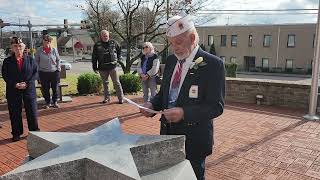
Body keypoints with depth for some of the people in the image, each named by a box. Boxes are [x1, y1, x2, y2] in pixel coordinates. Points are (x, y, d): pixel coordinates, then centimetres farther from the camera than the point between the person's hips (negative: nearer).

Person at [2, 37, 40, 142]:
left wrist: (27, 83, -13)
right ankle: (16, 134, 20)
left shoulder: (30, 60, 4)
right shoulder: (7, 61, 4)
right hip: (13, 91, 0)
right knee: (15, 114, 7)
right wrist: (15, 84, -14)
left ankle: (34, 131, 20)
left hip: (29, 89, 0)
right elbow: (5, 75, 1)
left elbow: (35, 73, 0)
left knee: (32, 112, 5)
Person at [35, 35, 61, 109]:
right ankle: (47, 102, 21)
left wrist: (58, 68, 2)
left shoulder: (54, 50, 2)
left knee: (55, 88, 8)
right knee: (45, 89, 6)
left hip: (54, 72, 1)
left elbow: (58, 60, 10)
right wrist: (38, 69, 1)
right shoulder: (39, 50, 0)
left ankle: (55, 102, 24)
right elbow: (36, 61, 8)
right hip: (43, 73, 0)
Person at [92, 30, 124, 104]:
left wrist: (118, 58, 13)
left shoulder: (113, 43, 3)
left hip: (112, 66, -1)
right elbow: (94, 57, 6)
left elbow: (119, 49, 22)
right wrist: (95, 67, 4)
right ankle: (107, 98, 24)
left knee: (116, 83, -1)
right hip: (102, 68, 1)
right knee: (105, 83, 12)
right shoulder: (97, 45, 3)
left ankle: (121, 98, 4)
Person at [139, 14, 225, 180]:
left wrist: (184, 113, -30)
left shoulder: (213, 64, -14)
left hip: (193, 139, -5)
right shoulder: (170, 61, 6)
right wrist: (152, 105, -6)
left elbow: (216, 106, -17)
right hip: (168, 133, 6)